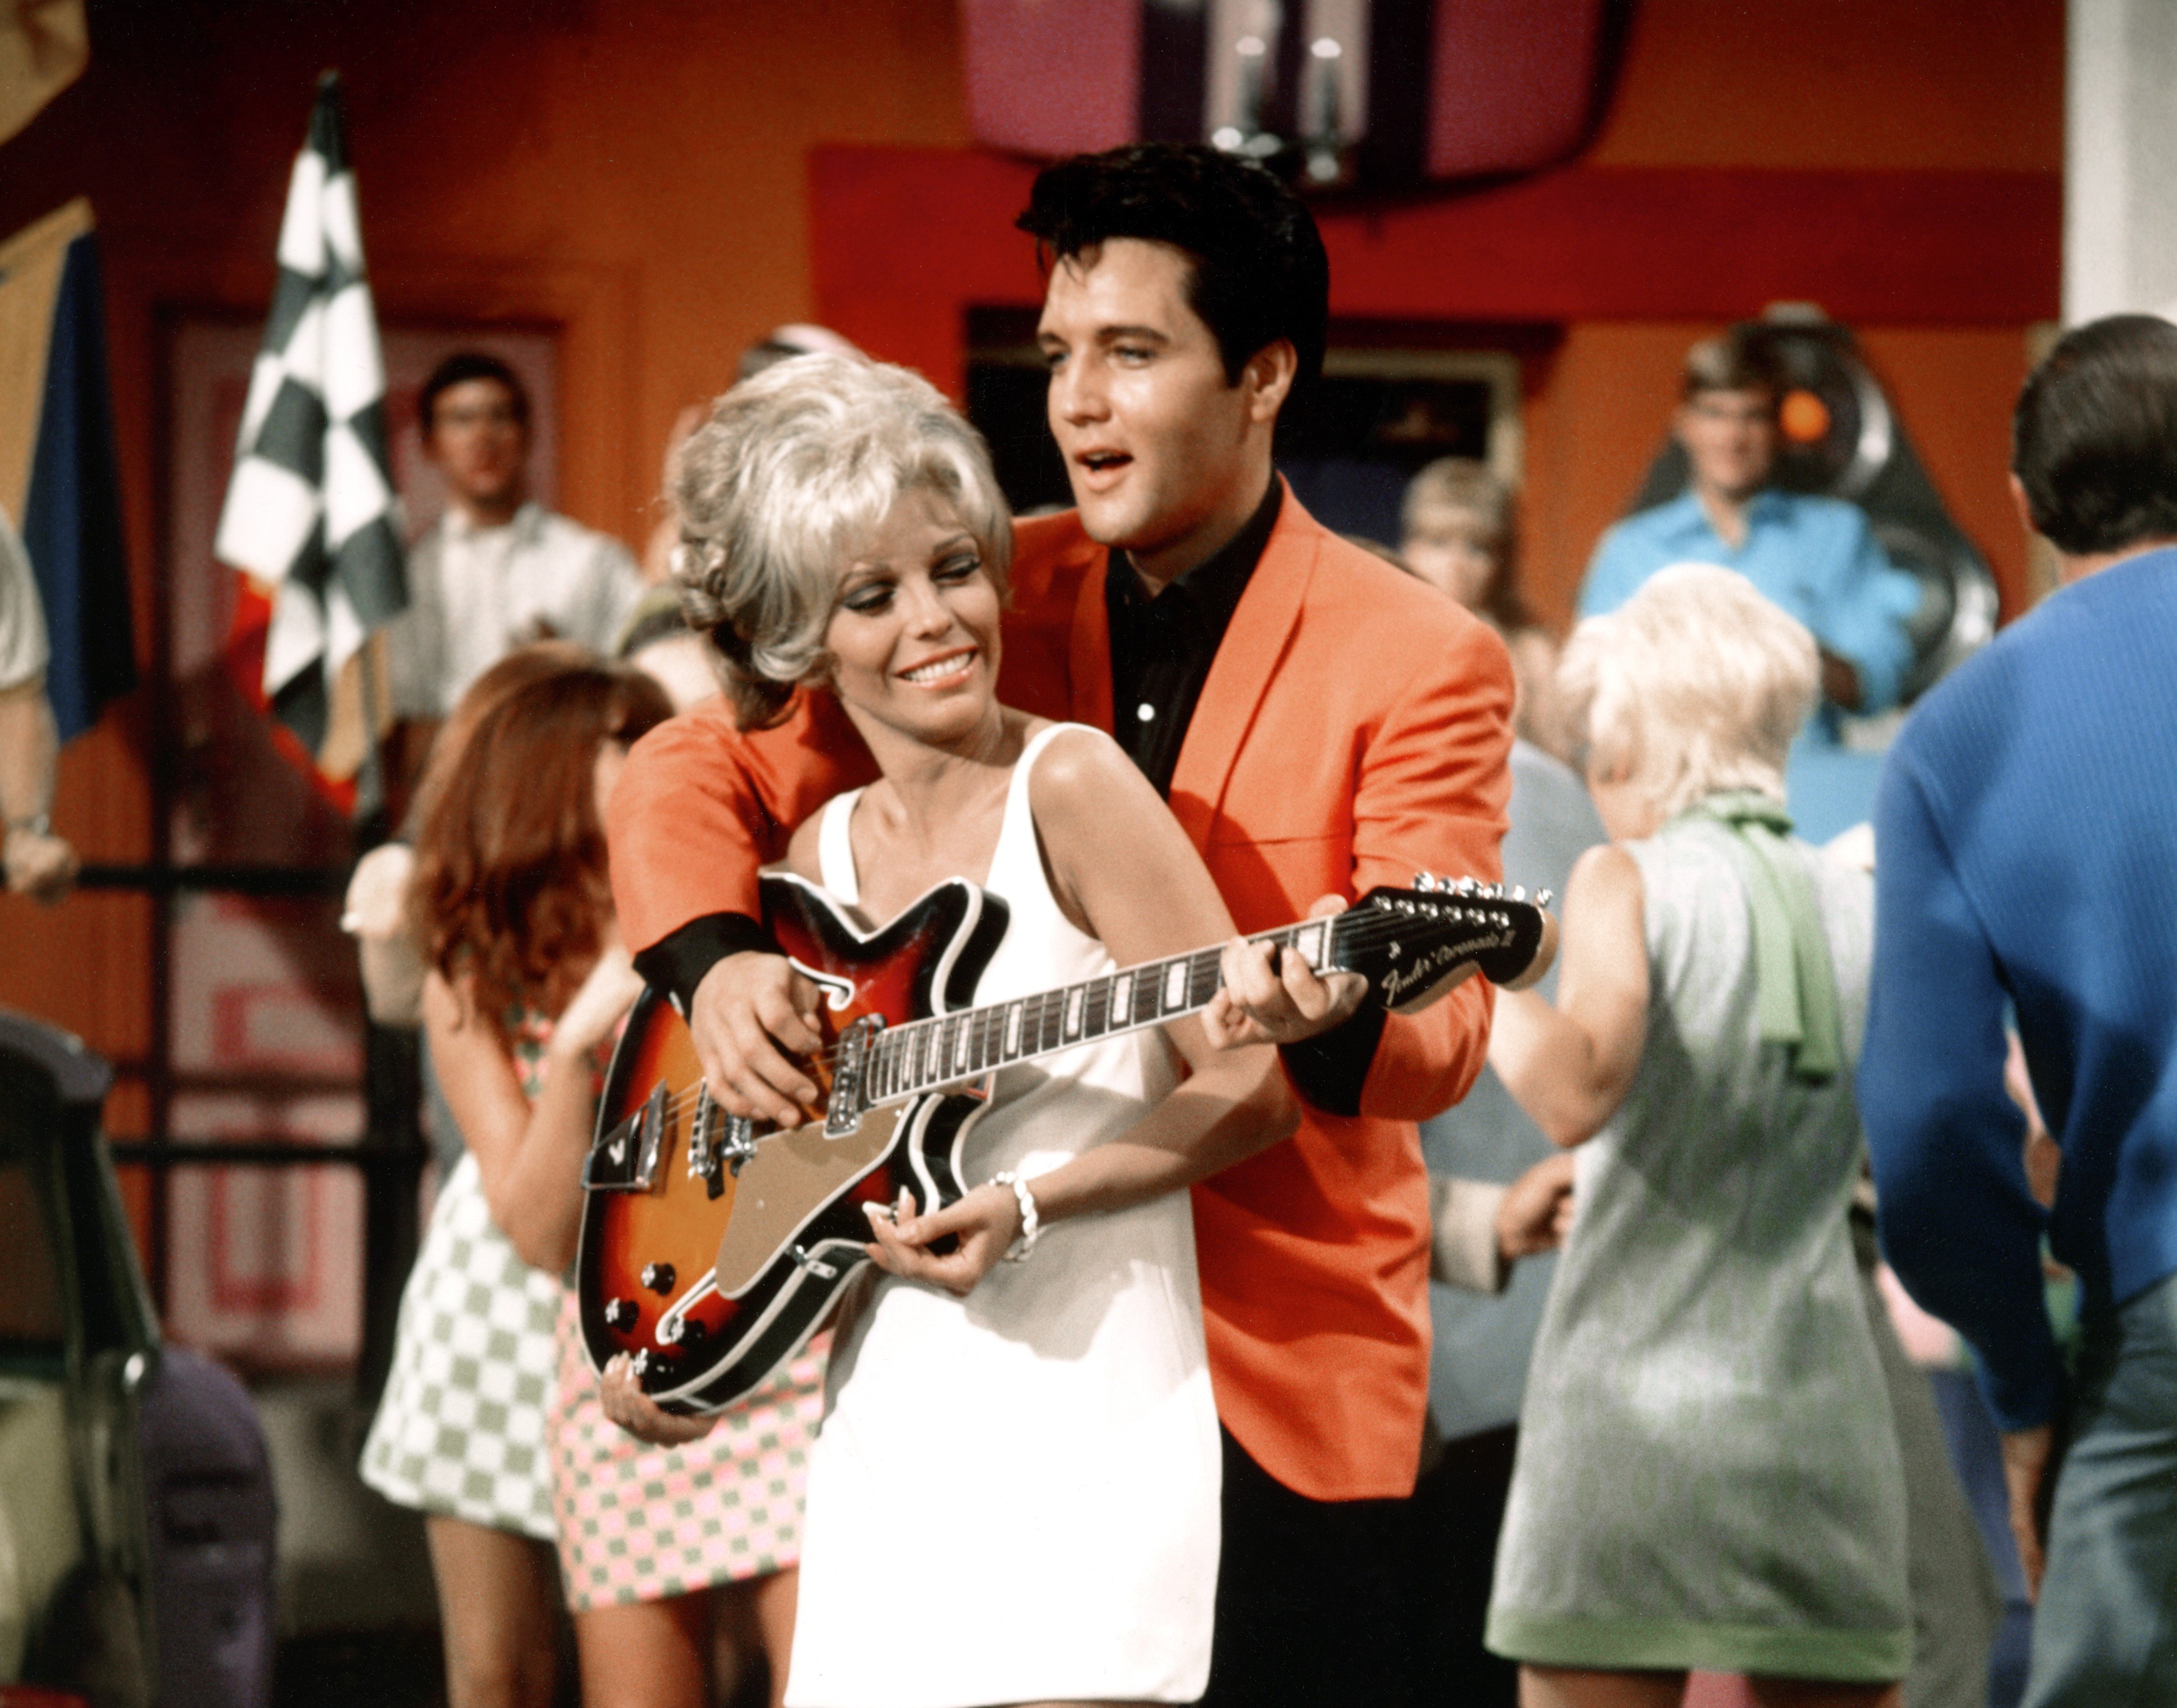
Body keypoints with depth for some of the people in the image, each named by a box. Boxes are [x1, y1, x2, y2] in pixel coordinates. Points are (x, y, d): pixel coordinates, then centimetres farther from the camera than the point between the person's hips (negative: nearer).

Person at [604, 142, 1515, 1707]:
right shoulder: (995, 597, 8)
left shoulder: (1417, 665, -5)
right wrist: (716, 961, -10)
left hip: (1273, 1386, -4)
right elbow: (698, 768, 11)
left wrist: (1334, 1017, -37)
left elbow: (1441, 1030, -14)